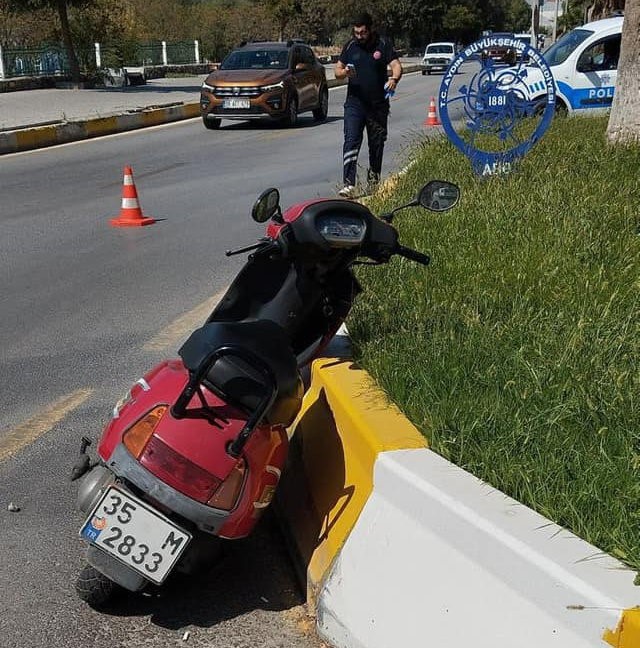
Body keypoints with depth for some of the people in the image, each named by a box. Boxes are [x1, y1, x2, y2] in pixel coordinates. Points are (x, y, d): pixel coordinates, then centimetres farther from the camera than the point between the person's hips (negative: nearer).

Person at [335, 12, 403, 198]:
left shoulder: (382, 45, 0)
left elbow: (396, 66, -7)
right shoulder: (350, 46, 6)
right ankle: (348, 184, -20)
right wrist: (344, 72, -15)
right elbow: (337, 71, 10)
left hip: (378, 104, 0)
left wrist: (393, 80, -30)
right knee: (351, 141, -13)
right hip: (355, 102, 0)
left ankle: (373, 177, 31)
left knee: (377, 142, 11)